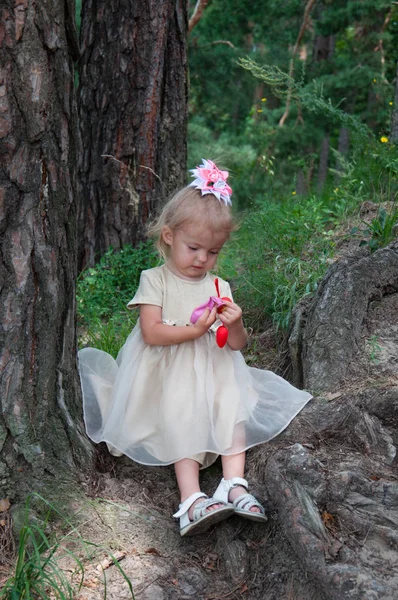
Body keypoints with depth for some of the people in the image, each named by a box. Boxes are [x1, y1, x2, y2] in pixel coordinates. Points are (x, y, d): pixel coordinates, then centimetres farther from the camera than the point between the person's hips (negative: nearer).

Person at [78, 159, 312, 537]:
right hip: (168, 377, -4)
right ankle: (192, 499, -34)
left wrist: (234, 325, -14)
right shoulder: (155, 280, 0)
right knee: (181, 421, -25)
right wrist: (194, 330, -21)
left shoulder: (219, 288, 11)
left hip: (214, 374, 4)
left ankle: (234, 484, -27)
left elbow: (237, 345, 9)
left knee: (235, 408, -21)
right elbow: (151, 333, -12)